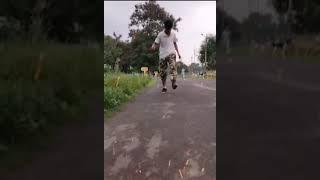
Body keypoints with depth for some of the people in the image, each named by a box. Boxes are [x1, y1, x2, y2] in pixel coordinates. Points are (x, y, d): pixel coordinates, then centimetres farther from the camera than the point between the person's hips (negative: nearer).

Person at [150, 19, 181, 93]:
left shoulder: (173, 34, 4)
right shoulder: (160, 35, -4)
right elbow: (156, 43, -2)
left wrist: (178, 52, 12)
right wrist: (153, 46, -26)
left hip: (171, 53, 0)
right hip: (162, 55, 0)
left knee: (173, 67, -28)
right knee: (162, 72, 2)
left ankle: (174, 82, -36)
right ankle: (164, 87, 16)